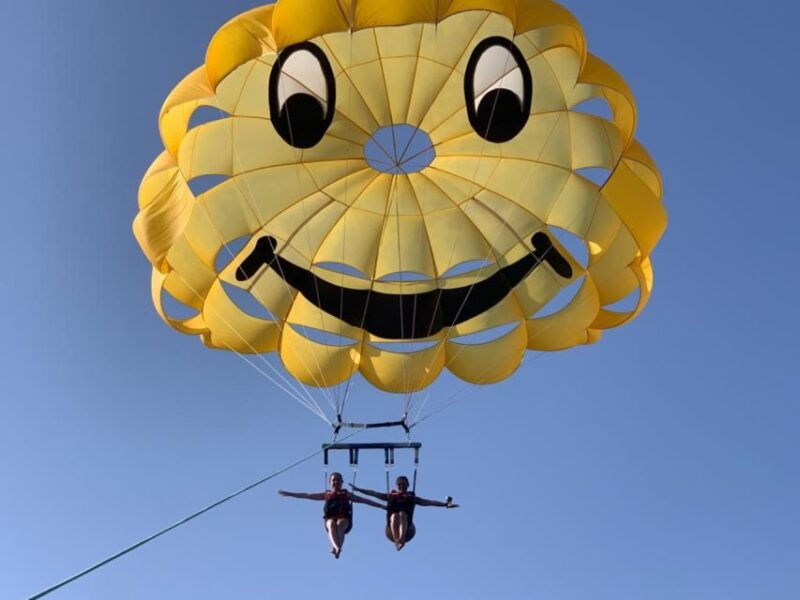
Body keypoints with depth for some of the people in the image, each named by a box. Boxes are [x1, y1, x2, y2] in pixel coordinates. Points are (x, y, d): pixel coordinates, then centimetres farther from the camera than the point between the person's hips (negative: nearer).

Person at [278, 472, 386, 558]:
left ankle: (335, 547, -58)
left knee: (340, 524, -36)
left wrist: (381, 506, 17)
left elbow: (365, 500, 21)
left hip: (344, 518, 0)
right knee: (332, 525, -36)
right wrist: (288, 494, 18)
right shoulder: (326, 494, 23)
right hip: (330, 518, 0)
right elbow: (307, 495, 22)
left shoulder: (347, 494, 23)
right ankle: (337, 547, -59)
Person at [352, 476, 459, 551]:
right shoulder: (391, 496, 23)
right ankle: (397, 541, -52)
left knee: (402, 514, -29)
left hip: (407, 528, 0)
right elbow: (373, 493, 16)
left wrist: (445, 504, 1)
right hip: (391, 529, 1)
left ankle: (401, 538, -57)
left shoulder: (412, 498, 21)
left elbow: (430, 502, 12)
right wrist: (358, 489, 8)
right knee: (394, 515, -29)